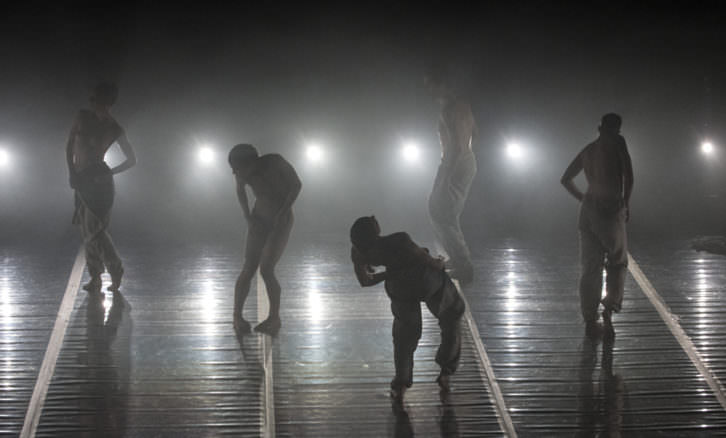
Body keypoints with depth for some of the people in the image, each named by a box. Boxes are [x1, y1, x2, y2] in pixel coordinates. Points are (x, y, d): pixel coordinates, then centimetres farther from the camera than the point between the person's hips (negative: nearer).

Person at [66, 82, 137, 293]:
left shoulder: (114, 129, -6)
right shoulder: (82, 117, 4)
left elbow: (132, 159, 1)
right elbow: (70, 146, 10)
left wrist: (109, 173, -7)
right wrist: (72, 172, 0)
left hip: (97, 179, -6)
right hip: (82, 179, 6)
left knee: (94, 229, -9)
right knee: (88, 230, 9)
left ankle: (116, 268, 5)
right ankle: (95, 278, 15)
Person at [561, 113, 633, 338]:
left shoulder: (588, 150, 13)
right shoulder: (617, 143, -5)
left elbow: (566, 179, 21)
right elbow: (628, 173, -16)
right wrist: (626, 202, -5)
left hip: (588, 210, 5)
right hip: (611, 210, -5)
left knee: (590, 268, 7)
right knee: (618, 263, 13)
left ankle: (590, 320, 6)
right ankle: (610, 305, -5)